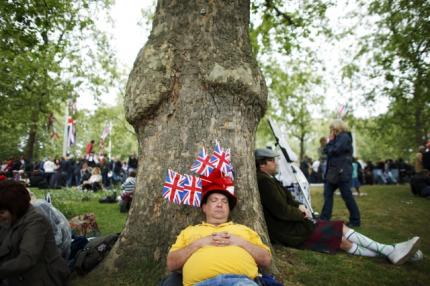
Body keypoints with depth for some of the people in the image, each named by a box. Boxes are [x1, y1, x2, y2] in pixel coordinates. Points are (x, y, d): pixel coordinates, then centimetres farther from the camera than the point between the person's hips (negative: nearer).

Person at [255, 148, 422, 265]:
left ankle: (389, 251, 6)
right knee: (342, 240, -6)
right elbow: (282, 211, -25)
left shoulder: (269, 180, 11)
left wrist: (299, 207, -1)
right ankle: (388, 253, 5)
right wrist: (303, 214, -7)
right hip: (289, 231, -10)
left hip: (292, 223, 10)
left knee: (341, 228, 5)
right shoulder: (264, 181, -22)